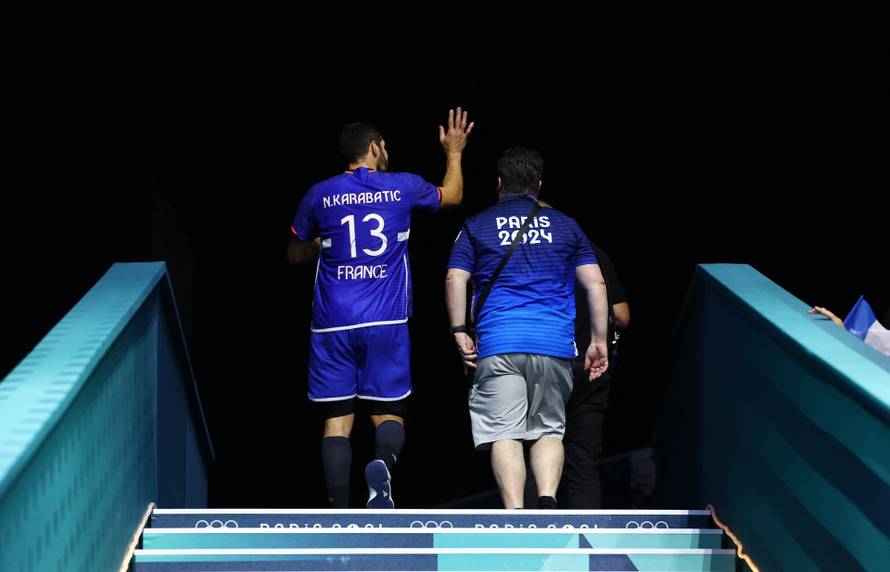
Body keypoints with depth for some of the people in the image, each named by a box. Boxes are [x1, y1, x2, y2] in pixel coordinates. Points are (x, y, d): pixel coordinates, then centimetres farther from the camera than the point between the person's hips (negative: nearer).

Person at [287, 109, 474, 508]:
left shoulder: (320, 196, 5)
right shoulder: (402, 187, 5)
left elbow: (295, 255, 19)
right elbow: (452, 195, 26)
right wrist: (454, 153, 41)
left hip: (332, 325, 1)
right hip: (386, 324, 0)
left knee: (337, 421, 2)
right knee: (389, 414, 6)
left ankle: (339, 514, -9)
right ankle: (382, 465, -27)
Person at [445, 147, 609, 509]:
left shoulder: (476, 226, 11)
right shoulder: (565, 226, 14)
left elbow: (455, 280, 0)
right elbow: (595, 283, 9)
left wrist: (460, 333, 4)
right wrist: (598, 340, 12)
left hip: (497, 345, -1)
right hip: (555, 346, 1)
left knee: (504, 435, -4)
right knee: (549, 431, 9)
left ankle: (515, 515, -18)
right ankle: (547, 500, -13)